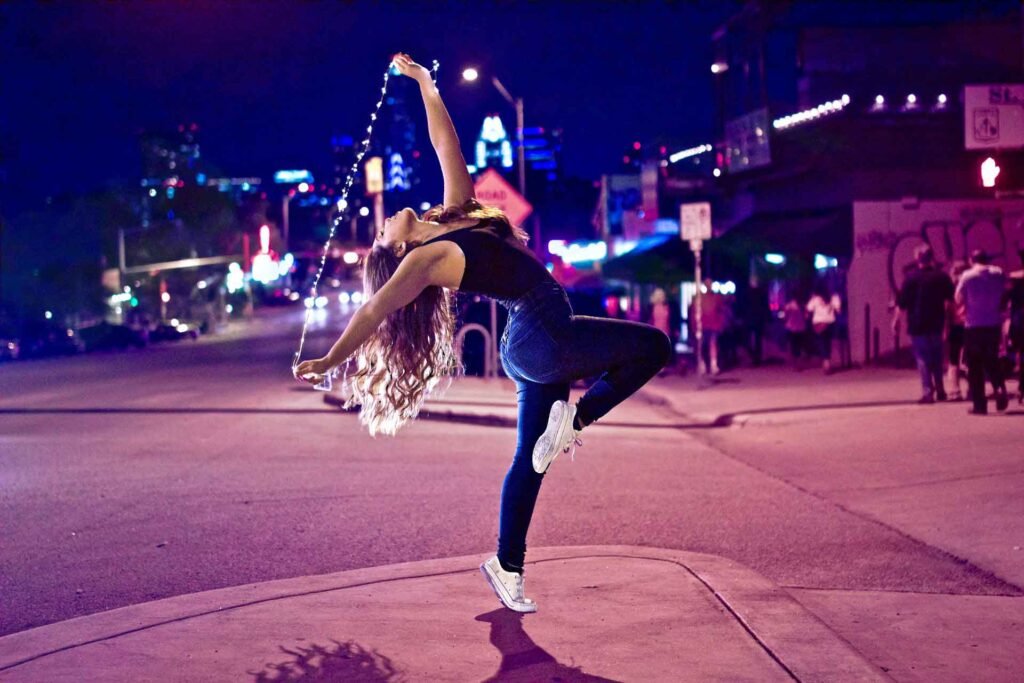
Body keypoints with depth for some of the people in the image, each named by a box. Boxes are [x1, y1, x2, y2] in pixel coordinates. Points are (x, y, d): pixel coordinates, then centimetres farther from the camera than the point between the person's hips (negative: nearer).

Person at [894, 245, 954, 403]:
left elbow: (902, 302, -10)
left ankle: (928, 392, -7)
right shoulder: (941, 276, 2)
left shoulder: (912, 277, -9)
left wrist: (896, 319, 0)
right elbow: (950, 299, 10)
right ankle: (940, 390, 18)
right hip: (937, 323, 4)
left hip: (917, 324, -4)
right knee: (937, 357, 16)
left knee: (922, 358, -1)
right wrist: (944, 315, 23)